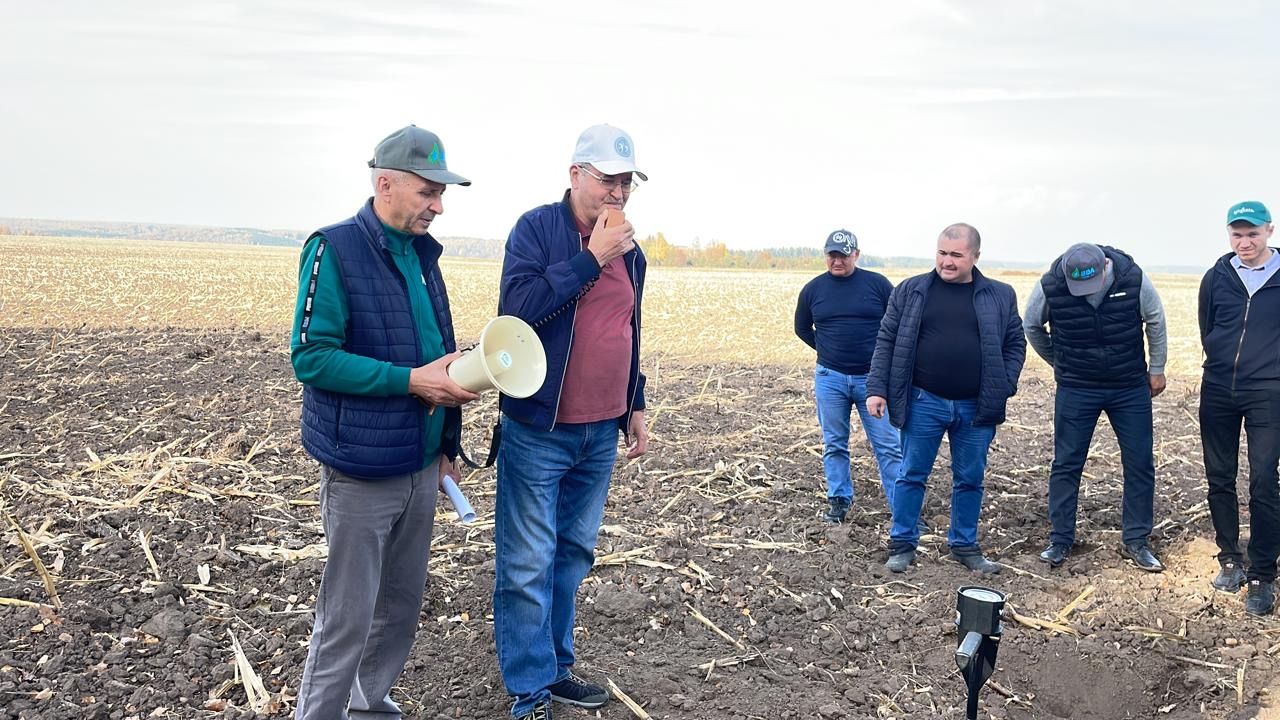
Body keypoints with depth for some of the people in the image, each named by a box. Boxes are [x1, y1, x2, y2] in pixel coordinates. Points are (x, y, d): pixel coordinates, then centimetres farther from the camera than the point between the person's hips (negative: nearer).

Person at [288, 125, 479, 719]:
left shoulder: (422, 254, 9)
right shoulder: (335, 249, -12)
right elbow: (311, 357, -18)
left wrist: (446, 444, 15)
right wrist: (410, 381, -22)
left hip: (421, 466, 7)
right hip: (361, 473, -7)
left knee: (403, 603, 17)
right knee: (347, 616, 3)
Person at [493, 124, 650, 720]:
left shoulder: (629, 250, 12)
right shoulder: (536, 228, -8)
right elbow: (519, 308, -23)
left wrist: (635, 408, 19)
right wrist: (591, 257, -20)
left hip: (601, 435, 6)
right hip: (539, 431, -6)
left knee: (573, 556, 15)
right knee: (528, 566, -1)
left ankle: (555, 666, 29)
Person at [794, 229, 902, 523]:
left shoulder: (878, 284, -3)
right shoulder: (813, 289, 3)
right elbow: (802, 328, 17)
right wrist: (828, 350, 9)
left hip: (873, 378, -2)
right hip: (830, 378, 2)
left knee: (888, 445, 0)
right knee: (834, 445, 10)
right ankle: (839, 499, 23)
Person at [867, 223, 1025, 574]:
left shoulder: (1000, 296, 4)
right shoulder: (910, 291, 1)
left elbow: (1015, 345, 8)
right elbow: (886, 342, 2)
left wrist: (1003, 389, -4)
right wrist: (876, 389, -5)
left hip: (976, 408, 2)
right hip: (923, 403, -1)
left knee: (970, 479, 12)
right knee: (912, 475, 6)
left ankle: (965, 545, 27)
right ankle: (902, 544, 19)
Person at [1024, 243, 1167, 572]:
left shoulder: (1133, 278, -17)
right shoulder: (1050, 287, -19)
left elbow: (1155, 321, 2)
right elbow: (1032, 326, 3)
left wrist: (1156, 368, 8)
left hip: (1131, 387, 1)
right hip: (1075, 388, -1)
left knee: (1140, 464, 4)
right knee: (1066, 464, 1)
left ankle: (1135, 541, 17)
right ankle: (1060, 541, 13)